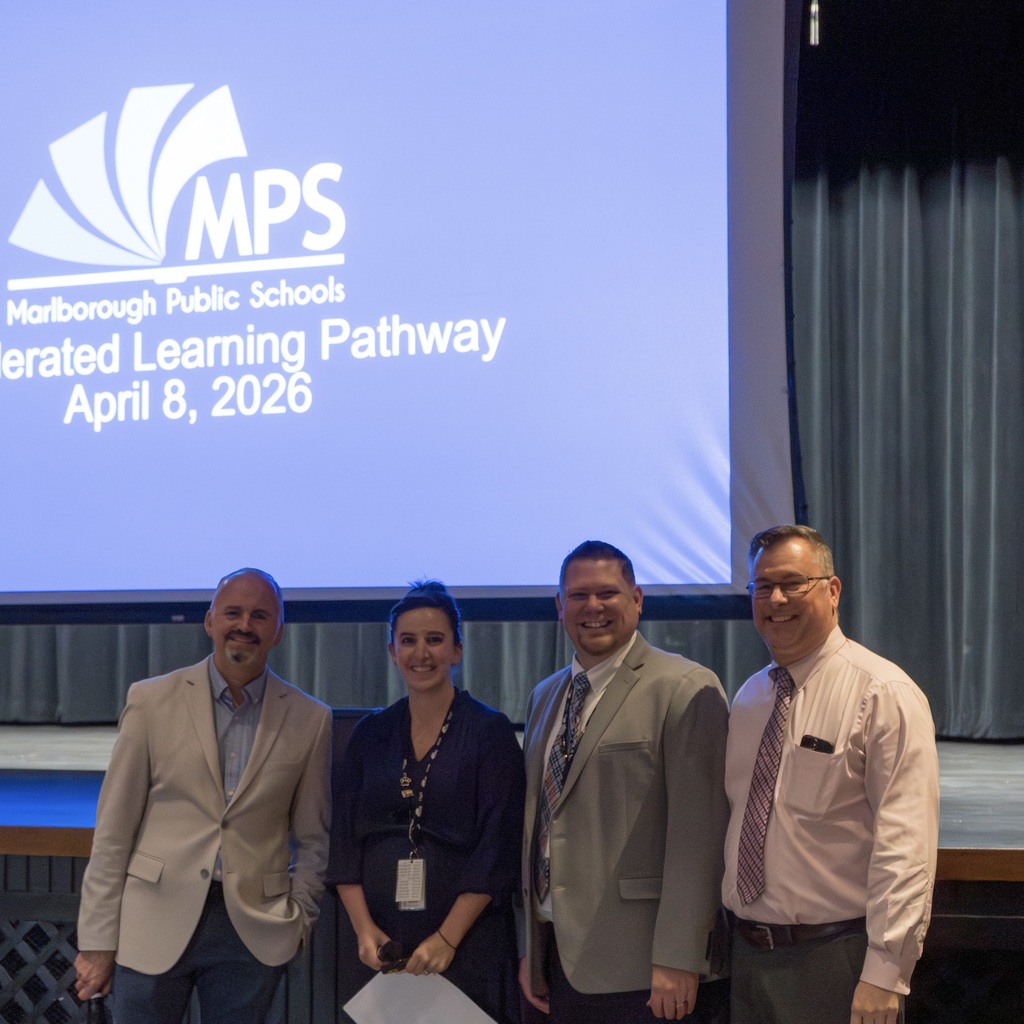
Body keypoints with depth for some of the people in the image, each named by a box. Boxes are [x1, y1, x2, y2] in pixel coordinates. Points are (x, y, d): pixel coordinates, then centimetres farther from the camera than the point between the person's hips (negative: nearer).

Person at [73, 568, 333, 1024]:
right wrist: (97, 941, -1)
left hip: (253, 931, 1)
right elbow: (113, 832, 0)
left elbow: (312, 837, 11)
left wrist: (299, 915, 0)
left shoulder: (310, 720, 3)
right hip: (156, 924, 0)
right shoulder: (151, 701, 0)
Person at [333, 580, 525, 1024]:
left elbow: (498, 849, -8)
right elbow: (344, 838, 7)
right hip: (383, 947, 3)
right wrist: (364, 928, -6)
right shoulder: (370, 733, 8)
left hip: (468, 945, -3)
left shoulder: (490, 732, -2)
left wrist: (447, 938, -14)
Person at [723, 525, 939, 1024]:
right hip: (748, 953, 6)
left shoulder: (883, 694, -11)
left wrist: (884, 974, -22)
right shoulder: (749, 697, 11)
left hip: (835, 962, -6)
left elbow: (904, 846, -17)